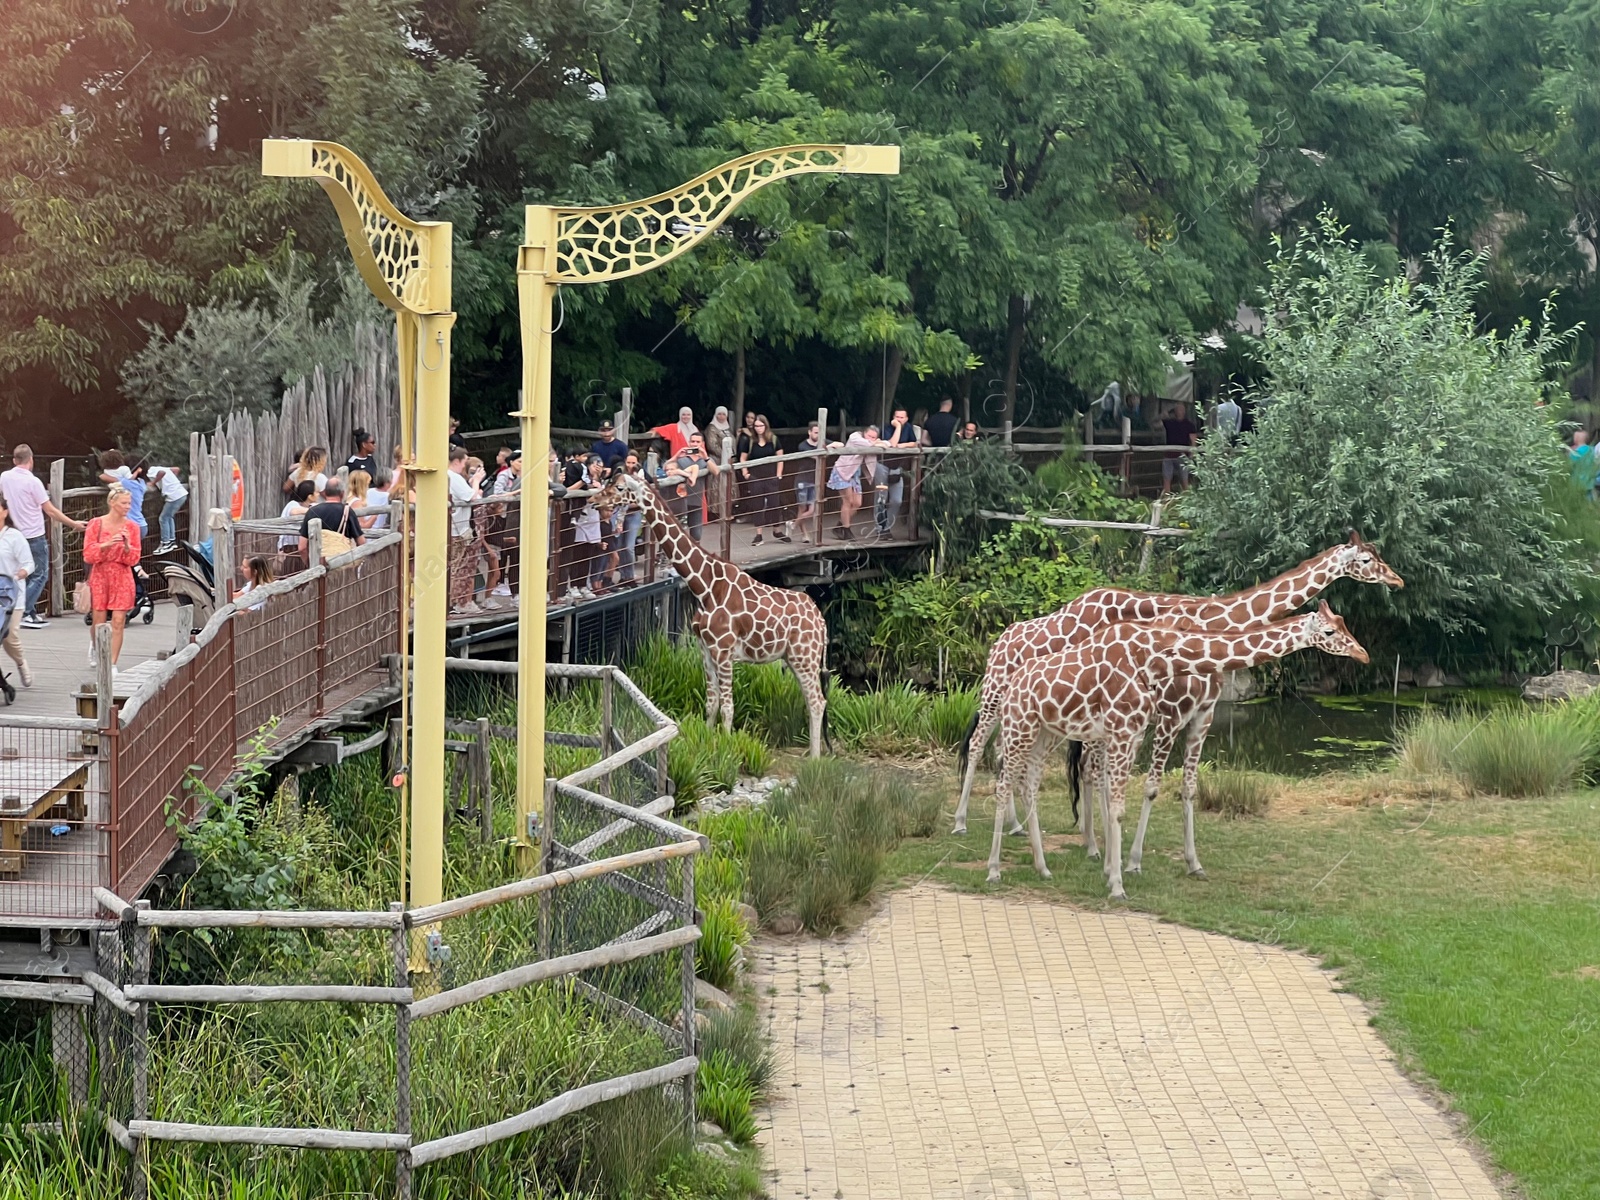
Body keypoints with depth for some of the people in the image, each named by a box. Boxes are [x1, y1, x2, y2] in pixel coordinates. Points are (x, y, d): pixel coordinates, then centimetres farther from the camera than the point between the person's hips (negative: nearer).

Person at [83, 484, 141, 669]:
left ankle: (113, 665, -1)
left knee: (118, 622, -6)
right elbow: (88, 555, -6)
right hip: (100, 575, -1)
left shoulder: (131, 526, 2)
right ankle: (94, 646, 38)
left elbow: (133, 559, 3)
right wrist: (106, 545, -21)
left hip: (122, 577, 1)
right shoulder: (96, 524, -3)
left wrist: (127, 546, -16)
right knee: (99, 622, 4)